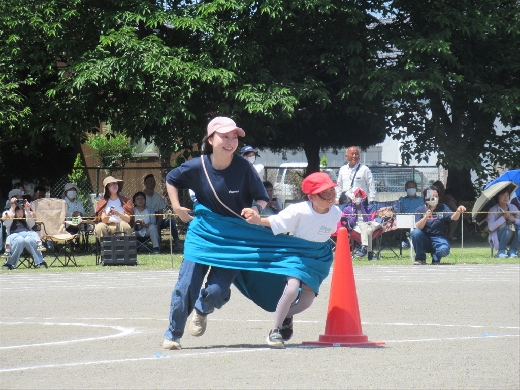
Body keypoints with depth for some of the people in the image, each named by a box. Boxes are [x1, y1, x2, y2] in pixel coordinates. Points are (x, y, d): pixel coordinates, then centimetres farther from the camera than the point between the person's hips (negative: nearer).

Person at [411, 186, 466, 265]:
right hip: (425, 240, 0)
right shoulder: (420, 210, 1)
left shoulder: (443, 208, 4)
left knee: (444, 250, -34)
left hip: (439, 238, 0)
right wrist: (426, 217, -30)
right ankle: (420, 258, -11)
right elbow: (418, 227, -13)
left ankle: (436, 258, 5)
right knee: (415, 232, -31)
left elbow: (453, 217, -14)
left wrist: (458, 212, -36)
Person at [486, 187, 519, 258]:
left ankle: (512, 251, -19)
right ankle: (501, 251, -21)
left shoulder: (512, 207, 9)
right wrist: (503, 217, -21)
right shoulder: (493, 210, -5)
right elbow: (491, 227, -18)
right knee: (509, 227, -33)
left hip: (512, 238, 4)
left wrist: (514, 220, -18)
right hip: (497, 238, -4)